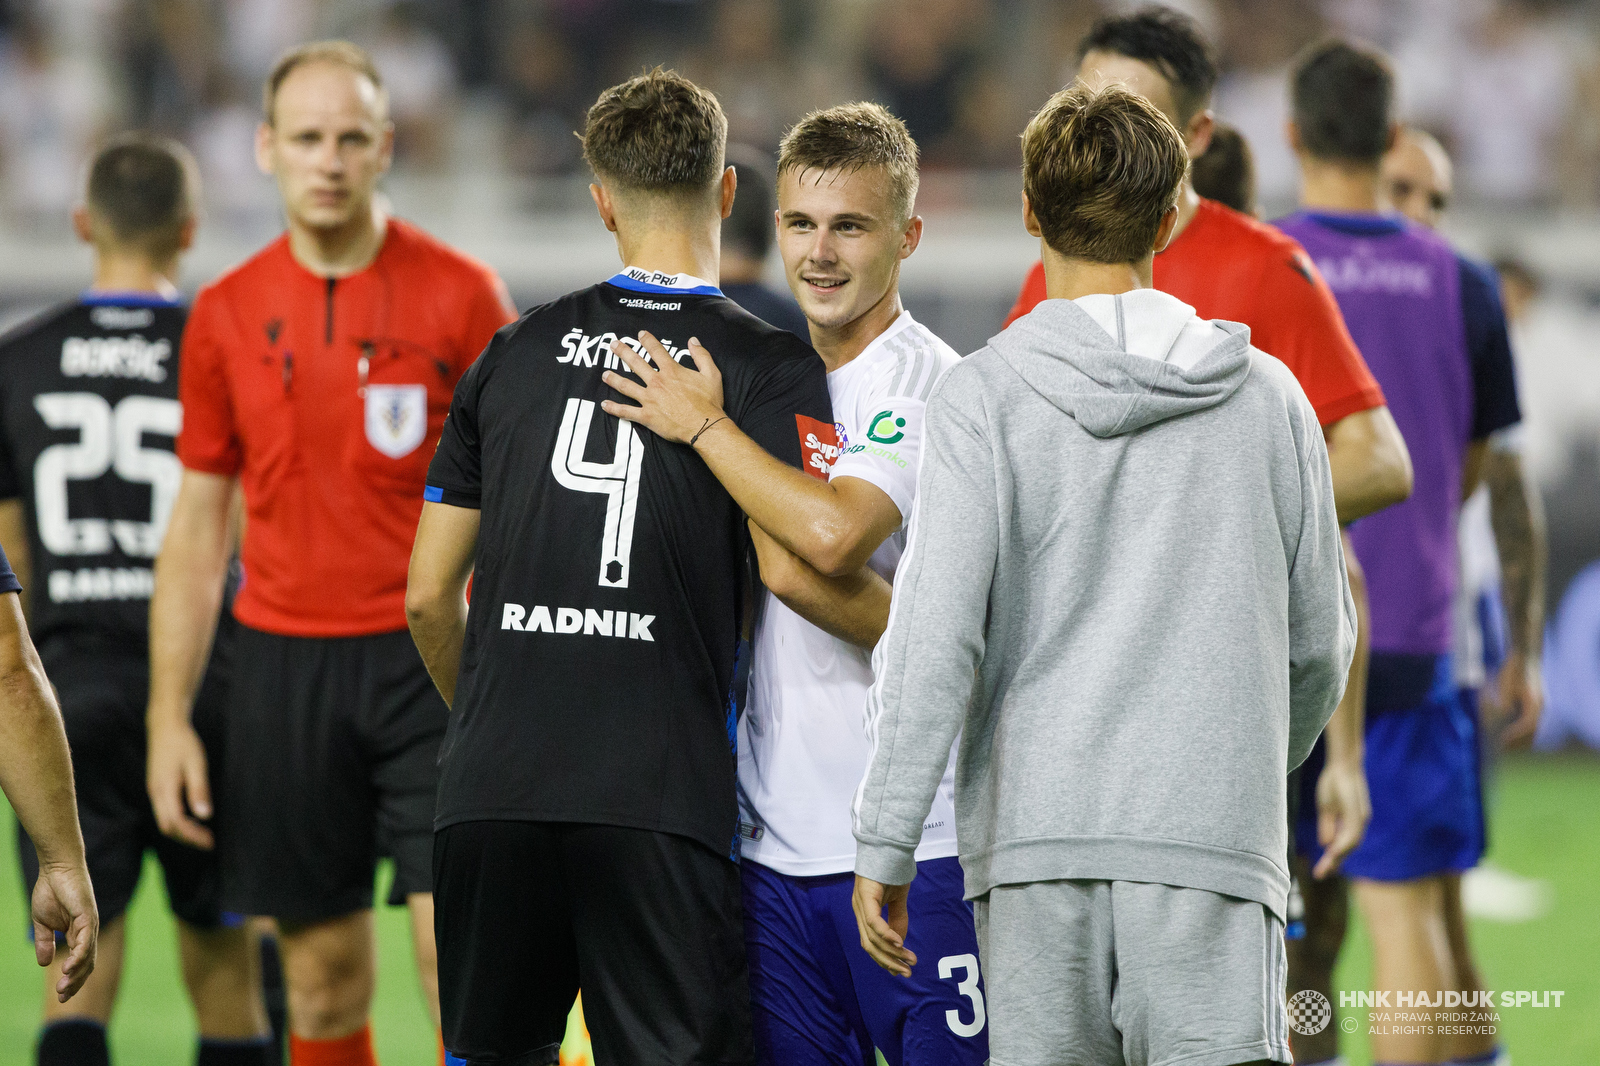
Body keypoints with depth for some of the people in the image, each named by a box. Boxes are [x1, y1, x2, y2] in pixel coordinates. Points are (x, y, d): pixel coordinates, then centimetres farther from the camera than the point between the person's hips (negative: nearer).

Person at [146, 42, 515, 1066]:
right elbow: (198, 527, 11)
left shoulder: (460, 293, -2)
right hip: (286, 664, 3)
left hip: (433, 657, -3)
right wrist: (170, 715, 6)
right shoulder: (226, 314, 7)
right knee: (324, 976, 7)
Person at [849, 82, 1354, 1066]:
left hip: (1034, 836, 0)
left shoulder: (984, 399, -1)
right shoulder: (1267, 396, 7)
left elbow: (937, 630, -8)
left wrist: (886, 844, -5)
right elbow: (1318, 639, 14)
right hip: (1213, 837, 0)